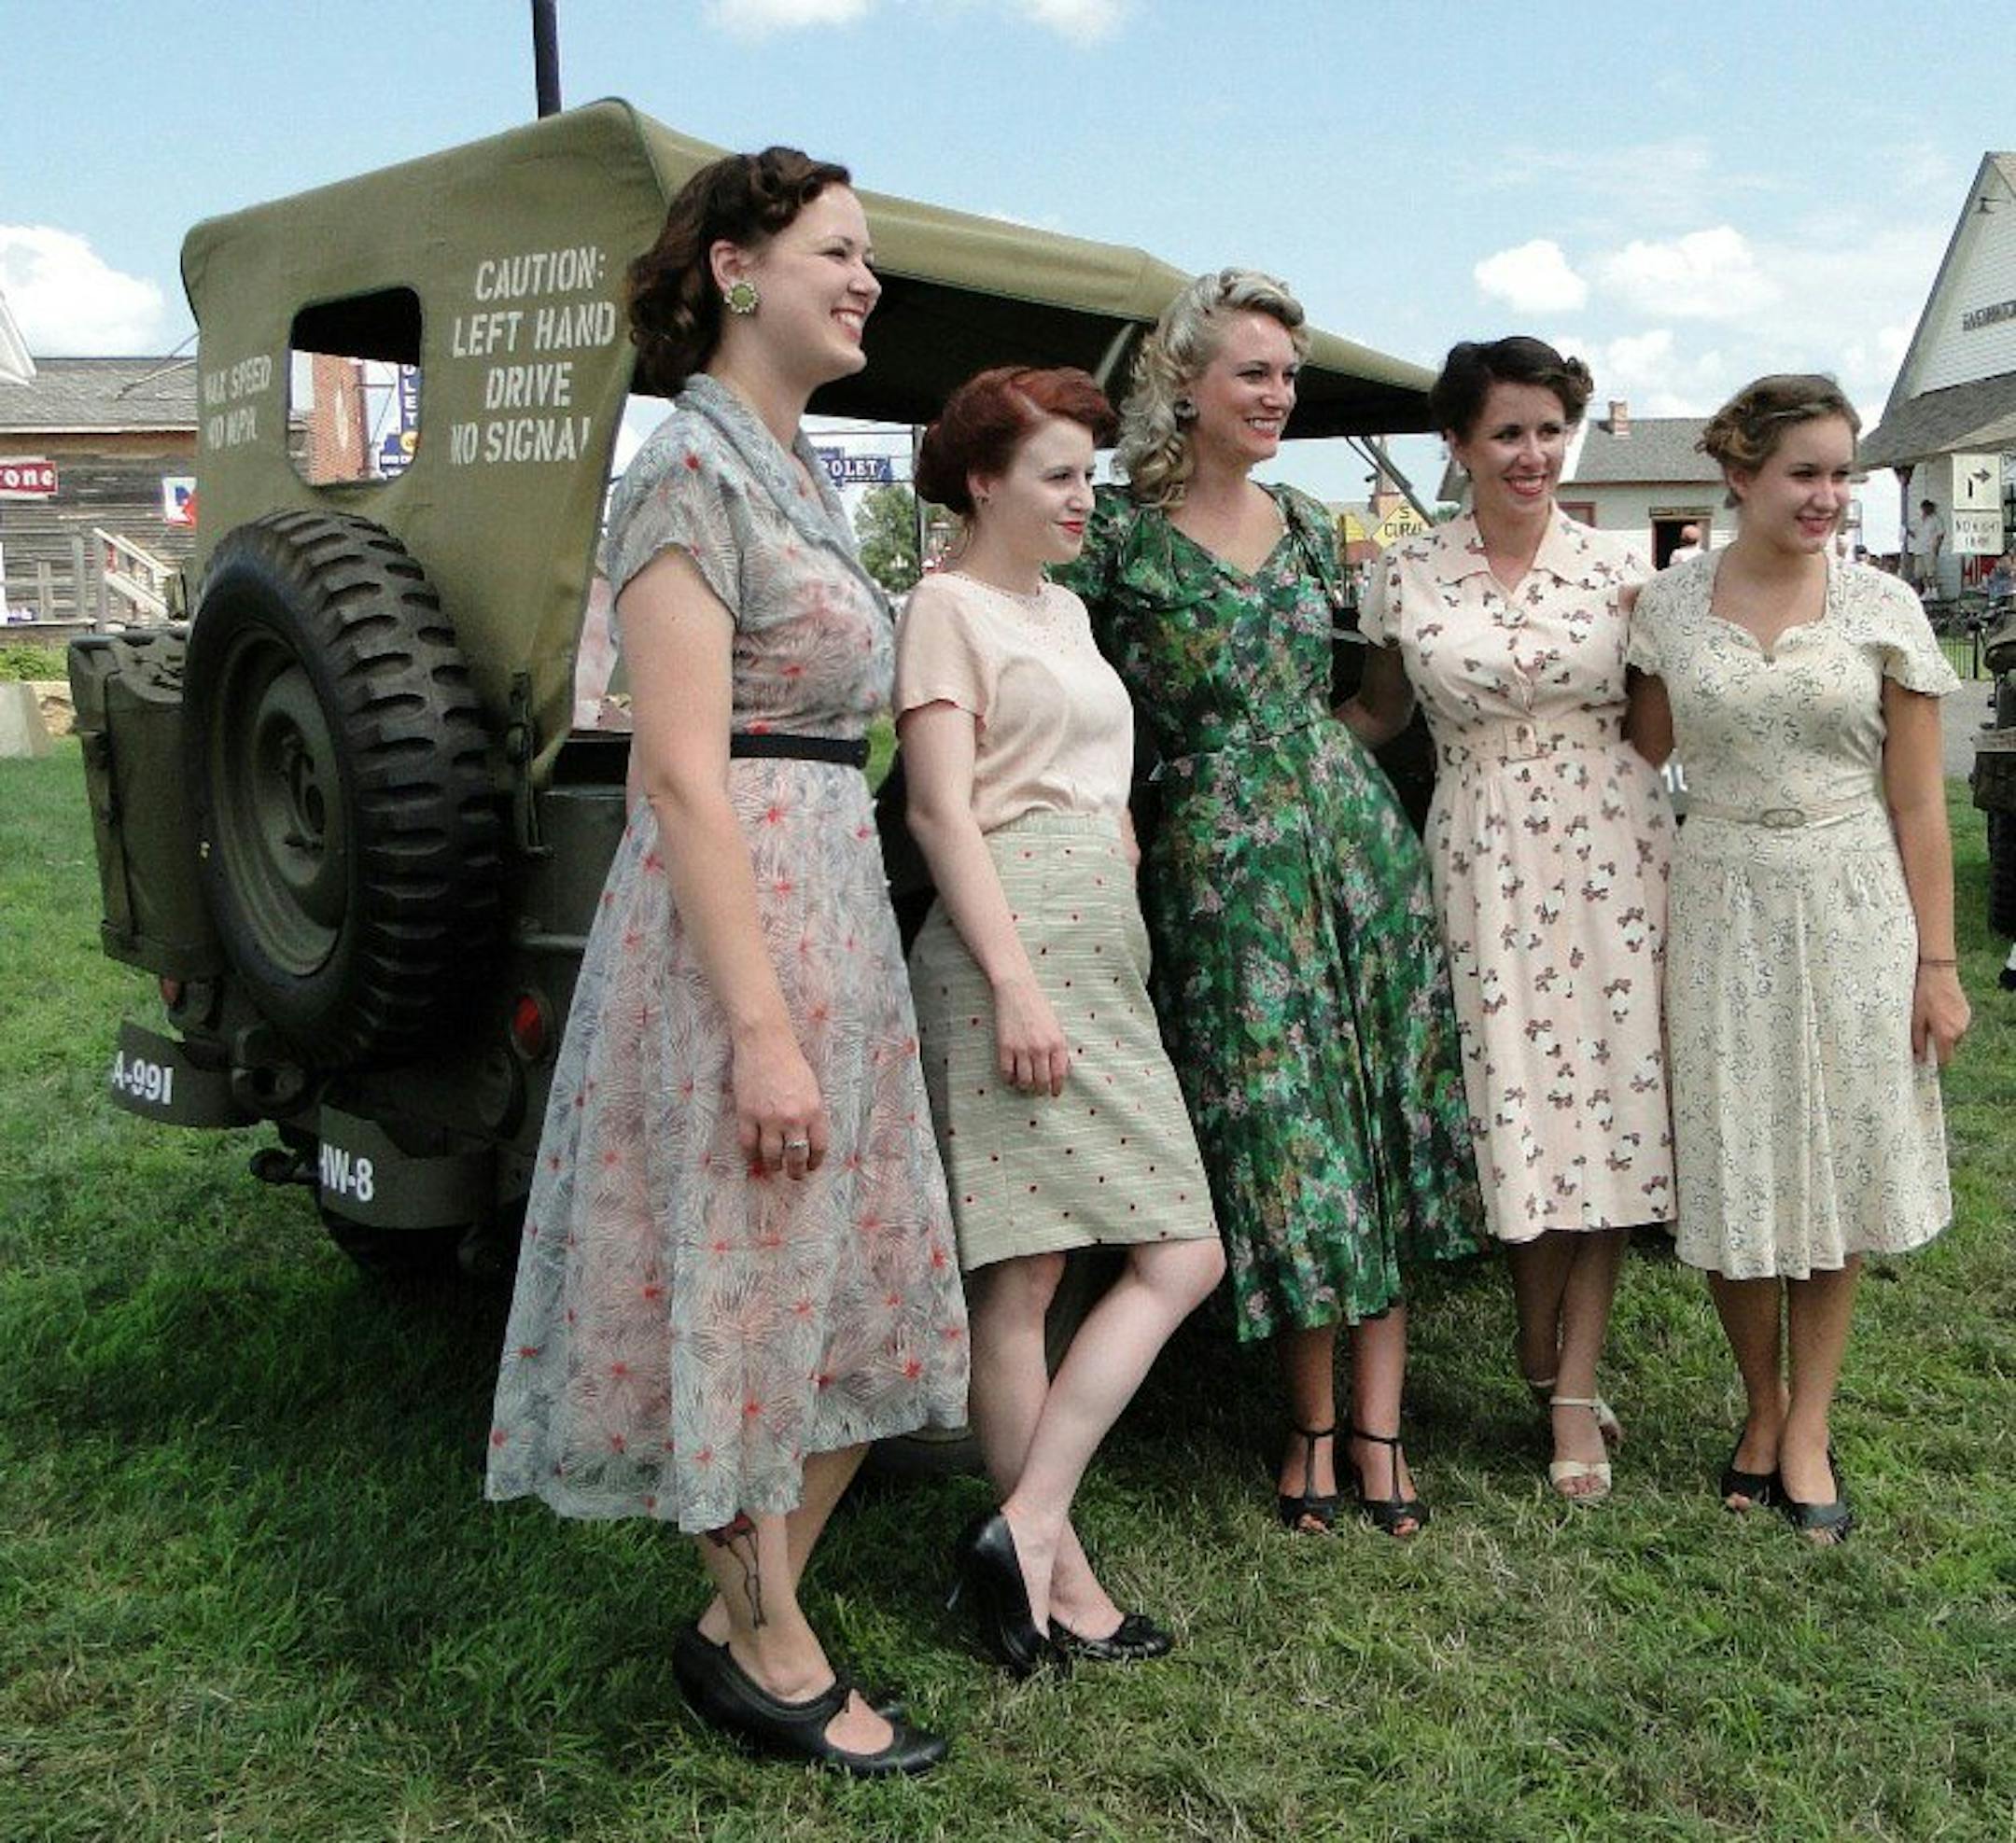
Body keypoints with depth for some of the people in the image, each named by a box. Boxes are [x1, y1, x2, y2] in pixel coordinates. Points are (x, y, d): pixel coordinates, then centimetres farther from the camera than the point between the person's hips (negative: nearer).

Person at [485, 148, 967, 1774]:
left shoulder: (794, 473, 16)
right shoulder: (692, 472, -12)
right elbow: (683, 777, -19)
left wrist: (827, 983, 18)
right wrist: (761, 1028, -22)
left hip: (839, 907, 10)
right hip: (734, 923, -10)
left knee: (855, 1305, 14)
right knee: (741, 1298, 4)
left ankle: (747, 1622, 30)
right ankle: (771, 1655, 22)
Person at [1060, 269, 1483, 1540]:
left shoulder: (1311, 528, 13)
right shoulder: (1122, 537, -3)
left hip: (1360, 827, 5)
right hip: (1222, 852, -5)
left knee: (1385, 1115, 3)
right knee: (1281, 1126, -1)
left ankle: (1380, 1422, 13)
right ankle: (1315, 1421, 16)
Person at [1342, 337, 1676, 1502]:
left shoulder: (1620, 564, 5)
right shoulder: (1408, 577, 4)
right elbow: (1378, 715, 14)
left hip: (1612, 850, 1)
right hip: (1485, 862, 0)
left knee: (1608, 1101, 0)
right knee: (1516, 1107, 2)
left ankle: (1573, 1383, 11)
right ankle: (1546, 1347, 24)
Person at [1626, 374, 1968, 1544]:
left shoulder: (1884, 609, -1)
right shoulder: (1669, 608, 1)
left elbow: (1917, 803, -1)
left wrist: (1937, 962, -3)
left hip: (1855, 909, 0)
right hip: (1721, 909, 1)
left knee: (1836, 1174, 6)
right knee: (1732, 1174, 6)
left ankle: (1807, 1432, 20)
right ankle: (1762, 1409, 27)